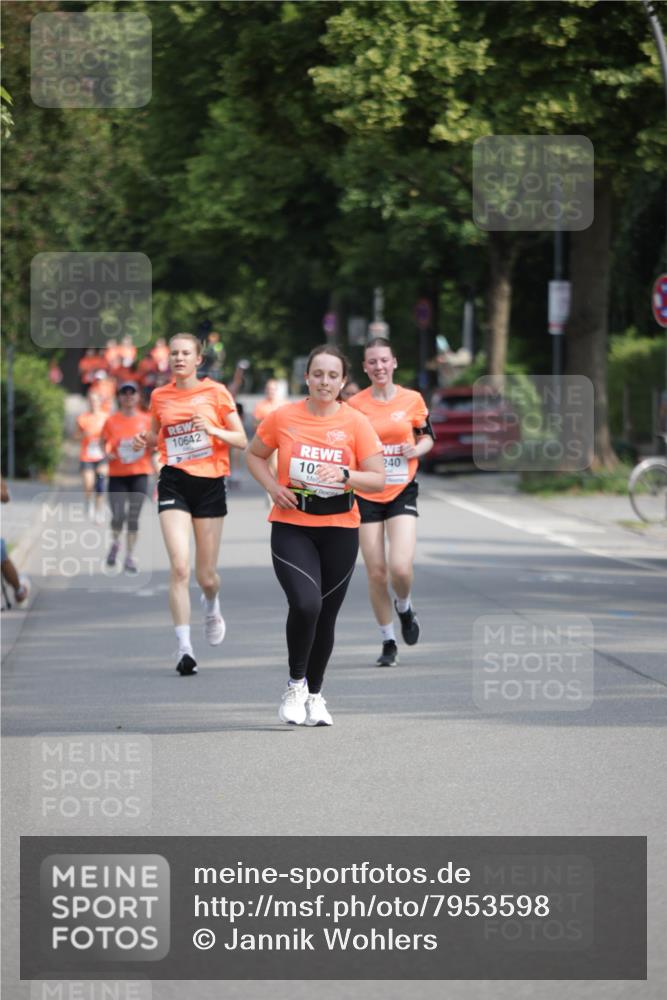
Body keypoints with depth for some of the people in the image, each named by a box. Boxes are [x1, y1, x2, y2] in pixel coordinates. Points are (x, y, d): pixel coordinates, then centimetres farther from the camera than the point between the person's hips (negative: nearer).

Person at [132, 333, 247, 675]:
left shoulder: (215, 392, 0)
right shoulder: (159, 396, 6)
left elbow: (242, 440, 1)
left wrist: (214, 430, -17)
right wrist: (144, 441, -1)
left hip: (210, 483, -1)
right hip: (174, 483, 1)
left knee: (206, 575, 6)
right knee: (179, 567, -16)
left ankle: (211, 607, 44)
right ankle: (184, 649, -15)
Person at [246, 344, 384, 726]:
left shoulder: (356, 423, -3)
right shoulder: (283, 418, -2)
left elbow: (378, 479, -3)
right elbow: (255, 455, 14)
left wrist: (345, 475, -21)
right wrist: (273, 487, -4)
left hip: (340, 530, 2)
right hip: (291, 527, -1)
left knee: (326, 616, 8)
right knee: (306, 604, -22)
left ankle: (315, 694, 29)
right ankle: (296, 684, -1)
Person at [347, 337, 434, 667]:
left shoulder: (412, 400, 0)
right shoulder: (355, 405, -2)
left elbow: (427, 438, 12)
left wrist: (416, 449, -9)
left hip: (402, 492, -1)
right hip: (366, 494, 1)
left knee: (401, 568, -16)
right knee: (376, 572, 1)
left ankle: (404, 608, 18)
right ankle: (388, 641, 18)